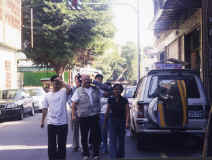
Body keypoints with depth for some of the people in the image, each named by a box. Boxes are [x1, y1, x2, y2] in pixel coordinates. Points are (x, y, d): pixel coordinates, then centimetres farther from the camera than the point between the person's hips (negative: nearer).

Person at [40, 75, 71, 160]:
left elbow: (69, 89, -23)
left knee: (62, 144, 7)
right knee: (51, 144, 6)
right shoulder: (47, 95, 10)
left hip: (63, 123, -2)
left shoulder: (63, 92, 1)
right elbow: (45, 109, 12)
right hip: (51, 123, 2)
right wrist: (42, 121, 10)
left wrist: (61, 81, -15)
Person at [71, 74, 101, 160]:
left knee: (95, 135, 3)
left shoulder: (95, 90, 8)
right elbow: (73, 104, 0)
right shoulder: (78, 91, 0)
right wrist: (73, 115, -5)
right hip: (83, 117, -1)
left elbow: (99, 101, 19)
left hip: (94, 116, 2)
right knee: (84, 137, 7)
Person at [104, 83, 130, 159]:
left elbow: (127, 112, -8)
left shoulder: (124, 100, -3)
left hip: (122, 121, 0)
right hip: (113, 121, 0)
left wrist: (127, 122, -19)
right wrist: (105, 122, 11)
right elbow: (107, 111, 9)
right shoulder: (110, 100, 1)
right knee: (113, 139, -9)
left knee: (121, 139, 12)